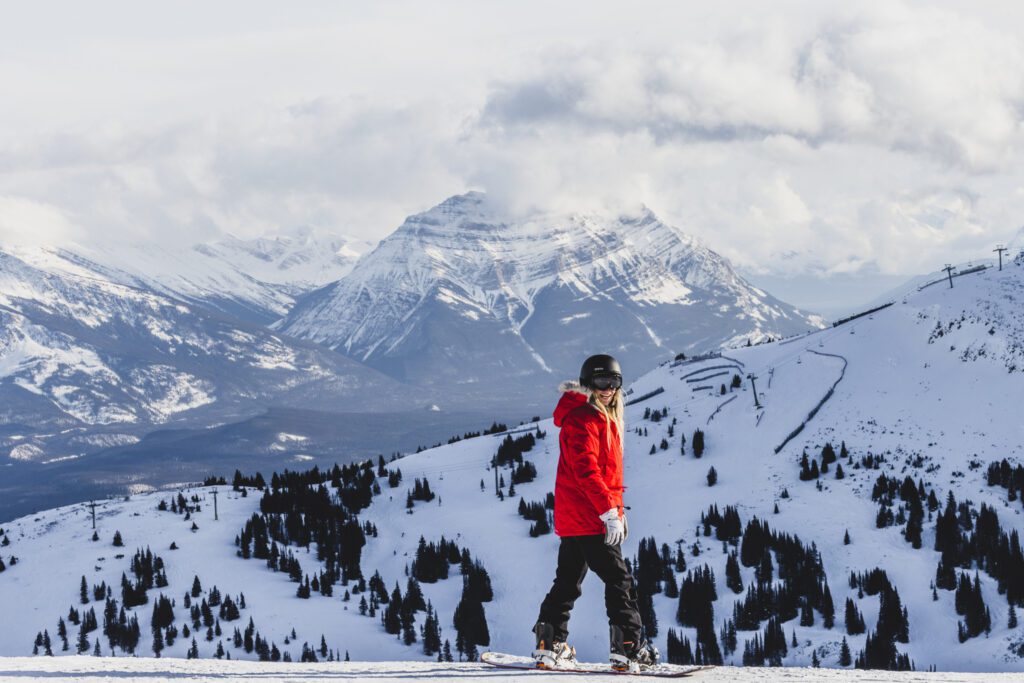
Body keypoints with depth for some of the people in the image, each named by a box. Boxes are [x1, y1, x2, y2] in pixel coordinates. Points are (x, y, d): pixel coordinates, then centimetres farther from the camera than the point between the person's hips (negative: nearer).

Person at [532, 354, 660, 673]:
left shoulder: (604, 419, 19)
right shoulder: (582, 420, -14)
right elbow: (586, 469, -23)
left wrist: (617, 509, 20)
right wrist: (610, 512, -27)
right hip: (588, 518, -11)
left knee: (568, 581, 12)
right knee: (618, 578, -11)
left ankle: (551, 645, 16)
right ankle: (629, 648, -12)